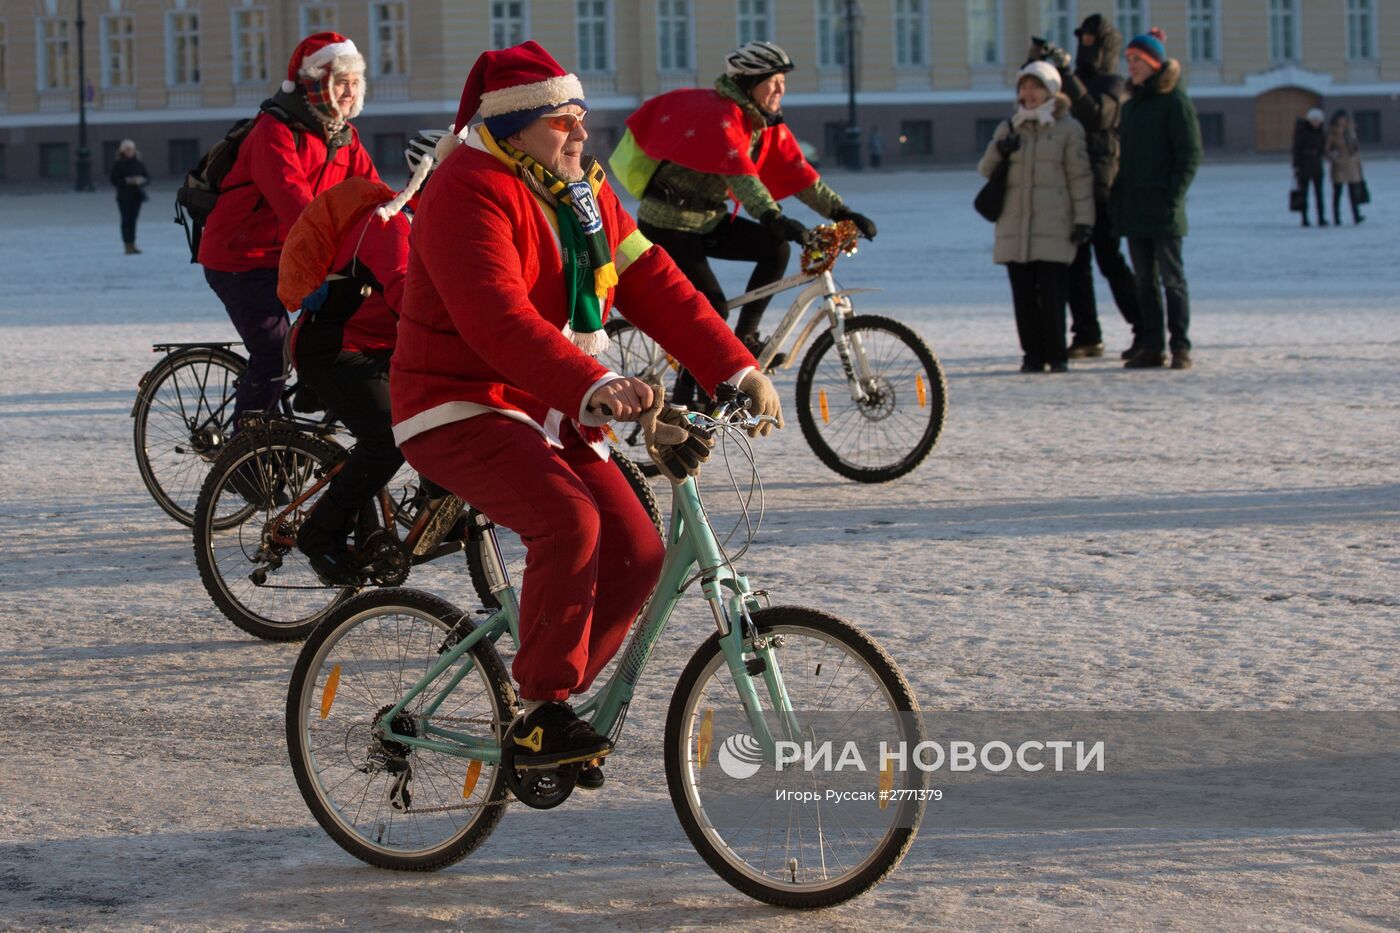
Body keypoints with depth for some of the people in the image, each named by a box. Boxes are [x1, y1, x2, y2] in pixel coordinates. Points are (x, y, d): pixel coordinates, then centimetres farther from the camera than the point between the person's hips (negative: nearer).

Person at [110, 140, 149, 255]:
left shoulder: (139, 164, 8)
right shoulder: (118, 165, -3)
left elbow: (147, 177, 10)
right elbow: (114, 181, -7)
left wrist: (142, 180, -13)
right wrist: (127, 181, -20)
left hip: (137, 195, 3)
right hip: (124, 196, -3)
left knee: (133, 220, 5)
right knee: (126, 220, -6)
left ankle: (132, 245, 10)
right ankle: (128, 246, -5)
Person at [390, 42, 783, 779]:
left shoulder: (583, 194, 9)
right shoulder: (470, 193, -18)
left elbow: (654, 283, 4)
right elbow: (500, 320, -32)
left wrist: (739, 373, -6)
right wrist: (596, 387, -44)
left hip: (550, 416, 8)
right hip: (462, 412, -8)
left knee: (636, 552, -5)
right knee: (570, 520, -31)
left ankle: (552, 704, 12)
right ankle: (540, 714, -21)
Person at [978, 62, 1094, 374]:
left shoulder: (1067, 129, 4)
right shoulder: (1009, 129, 15)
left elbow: (1080, 176, 2)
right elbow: (986, 171, 14)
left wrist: (1083, 219, -4)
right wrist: (998, 152, -7)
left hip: (1053, 227, -4)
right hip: (1014, 225, 4)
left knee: (1052, 293, -9)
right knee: (1023, 295, 2)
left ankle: (1056, 356, 0)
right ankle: (1032, 356, 9)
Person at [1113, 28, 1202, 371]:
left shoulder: (1175, 102, -7)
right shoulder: (1130, 105, 16)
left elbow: (1190, 154, -11)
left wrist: (1174, 197, -18)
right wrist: (1117, 199, 11)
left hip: (1162, 210, -7)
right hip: (1133, 208, 7)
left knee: (1172, 278, -3)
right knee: (1144, 281, 8)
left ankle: (1180, 347, -1)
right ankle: (1150, 347, 11)